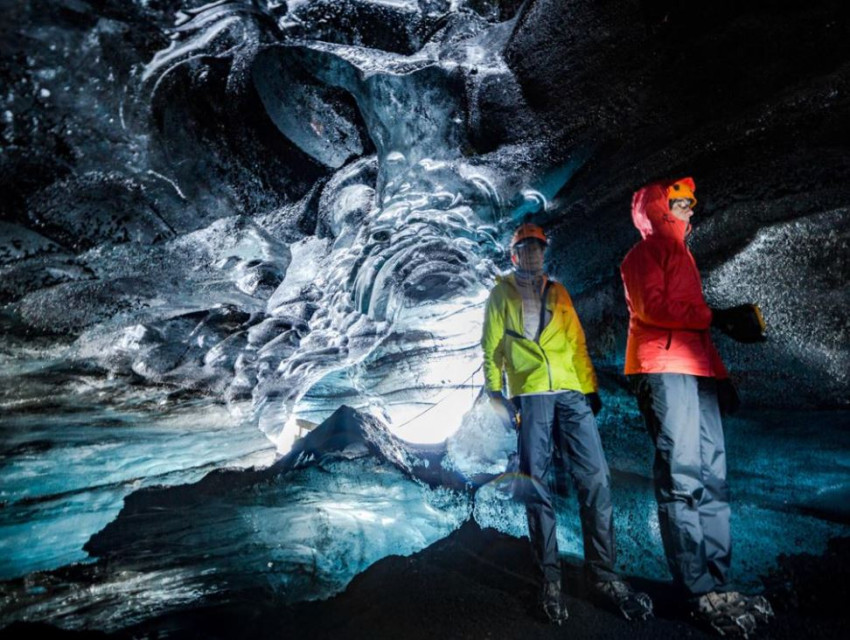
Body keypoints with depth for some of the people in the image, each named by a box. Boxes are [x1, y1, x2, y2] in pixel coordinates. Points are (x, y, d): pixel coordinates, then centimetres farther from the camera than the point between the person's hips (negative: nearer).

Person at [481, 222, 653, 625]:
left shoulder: (557, 293, 20)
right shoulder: (502, 294, 12)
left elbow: (577, 343, 17)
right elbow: (491, 346, 7)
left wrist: (590, 387, 9)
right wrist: (493, 390, -2)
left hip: (570, 394, 3)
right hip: (528, 395, -2)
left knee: (595, 479, -4)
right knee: (536, 485, 0)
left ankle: (602, 575, 7)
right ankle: (550, 577, 11)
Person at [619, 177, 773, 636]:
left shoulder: (683, 257, 31)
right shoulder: (643, 254, 6)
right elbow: (653, 306, -12)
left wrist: (720, 374, 18)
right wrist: (717, 316, -13)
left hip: (696, 373, 9)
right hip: (663, 370, -9)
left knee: (711, 478, 3)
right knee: (682, 478, -12)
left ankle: (718, 584, 7)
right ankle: (703, 593, -10)